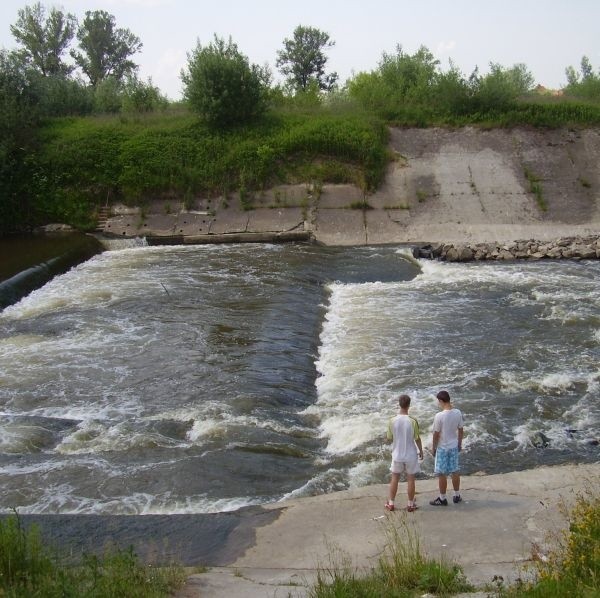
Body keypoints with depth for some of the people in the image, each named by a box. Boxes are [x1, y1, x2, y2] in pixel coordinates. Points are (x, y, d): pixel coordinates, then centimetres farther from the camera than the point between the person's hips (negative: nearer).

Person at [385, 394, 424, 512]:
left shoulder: (392, 421, -12)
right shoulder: (413, 421, -17)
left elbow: (389, 438, -2)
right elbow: (417, 439, -9)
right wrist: (421, 451, 7)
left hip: (397, 455, 2)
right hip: (410, 455, -2)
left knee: (394, 479, 15)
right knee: (410, 480, 12)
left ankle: (391, 504, 23)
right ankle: (411, 504, 21)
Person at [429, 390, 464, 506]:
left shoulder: (439, 416, -23)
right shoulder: (458, 413, -7)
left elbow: (436, 434, -16)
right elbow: (460, 430, 4)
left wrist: (434, 448, -2)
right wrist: (459, 444, 18)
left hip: (442, 448, -6)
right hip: (454, 446, 6)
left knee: (442, 474, 6)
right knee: (455, 471, 17)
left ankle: (442, 499, 14)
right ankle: (457, 496, 28)